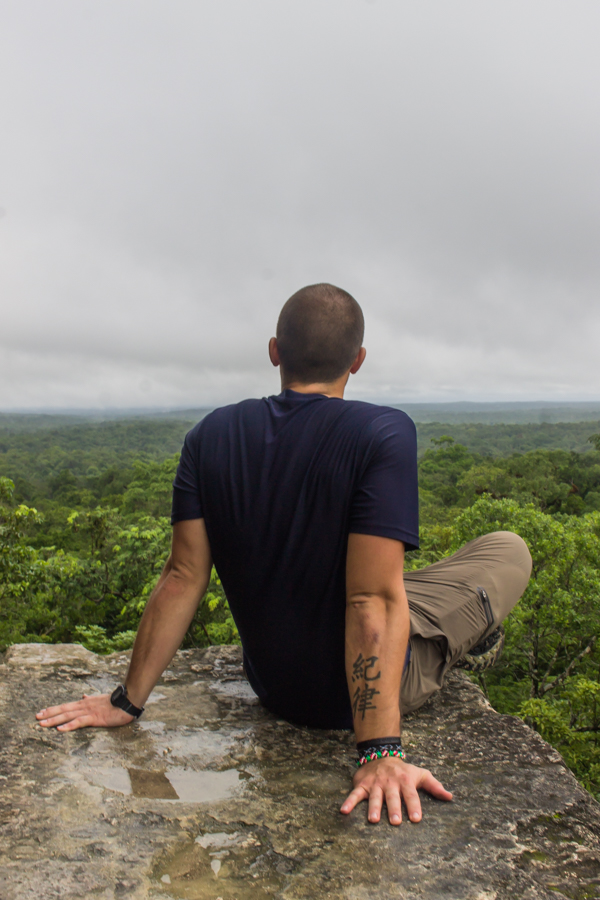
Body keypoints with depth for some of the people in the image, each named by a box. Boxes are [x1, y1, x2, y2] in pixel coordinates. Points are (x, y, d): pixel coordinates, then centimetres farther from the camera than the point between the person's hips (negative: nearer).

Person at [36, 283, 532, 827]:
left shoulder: (213, 435, -9)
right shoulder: (383, 434, -24)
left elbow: (184, 577, -9)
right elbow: (373, 600, -29)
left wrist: (128, 702, -1)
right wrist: (381, 753, -26)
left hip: (271, 687, 5)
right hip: (360, 692, -5)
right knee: (511, 551, 13)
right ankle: (464, 643, 39)